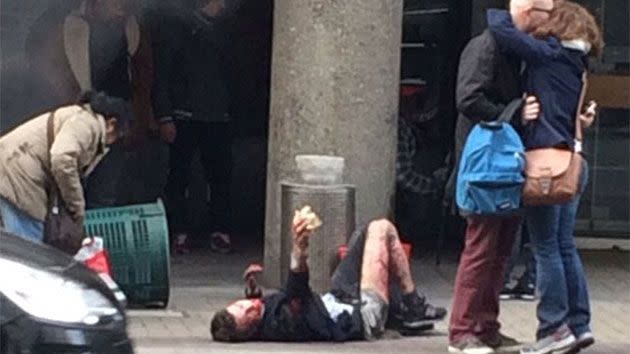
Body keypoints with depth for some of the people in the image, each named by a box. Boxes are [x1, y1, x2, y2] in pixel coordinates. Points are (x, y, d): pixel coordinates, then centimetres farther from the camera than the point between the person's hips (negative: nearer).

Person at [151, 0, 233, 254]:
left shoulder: (220, 28, 15)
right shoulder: (175, 28, -1)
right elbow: (161, 77, -4)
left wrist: (228, 107, 7)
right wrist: (164, 118, -12)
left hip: (217, 117, 5)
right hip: (185, 116, -4)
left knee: (220, 176, 0)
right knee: (179, 176, -2)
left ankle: (221, 231, 6)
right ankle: (180, 233, 4)